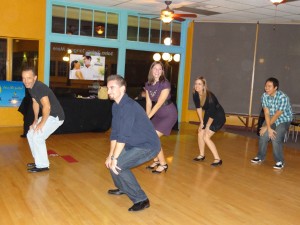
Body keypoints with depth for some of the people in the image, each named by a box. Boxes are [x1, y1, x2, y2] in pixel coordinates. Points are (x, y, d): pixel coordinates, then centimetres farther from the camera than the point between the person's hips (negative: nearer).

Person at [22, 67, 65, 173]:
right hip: (48, 115, 10)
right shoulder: (30, 87, 3)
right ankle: (39, 161, 23)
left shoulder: (40, 87, -26)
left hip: (56, 116, -10)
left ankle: (43, 165, -1)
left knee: (37, 137, -14)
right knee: (30, 135, 12)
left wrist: (42, 123, -22)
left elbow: (47, 106, -32)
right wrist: (36, 120, 14)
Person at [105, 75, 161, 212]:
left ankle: (141, 200, -10)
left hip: (148, 145, -10)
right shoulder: (116, 106, 5)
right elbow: (114, 132, 7)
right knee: (111, 160, 18)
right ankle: (122, 188, 39)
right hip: (135, 144, 10)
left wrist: (114, 158, -24)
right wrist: (111, 155, 1)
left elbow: (123, 135, -28)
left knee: (117, 165, -20)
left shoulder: (128, 106, -25)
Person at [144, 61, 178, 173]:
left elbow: (159, 103, -24)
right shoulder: (148, 85, -1)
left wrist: (147, 118, -27)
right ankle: (156, 160, 24)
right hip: (158, 114, 7)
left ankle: (163, 164, 1)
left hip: (169, 114, -7)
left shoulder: (165, 84, -20)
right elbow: (148, 103, -2)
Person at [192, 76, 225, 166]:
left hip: (218, 116, -7)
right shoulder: (195, 94, -13)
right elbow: (198, 108, 0)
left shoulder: (209, 96, -32)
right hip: (208, 115, 7)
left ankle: (217, 159, -8)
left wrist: (207, 126, -15)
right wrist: (201, 122, 1)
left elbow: (212, 114, -26)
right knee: (200, 133, 7)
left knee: (206, 137, -14)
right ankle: (202, 155, 25)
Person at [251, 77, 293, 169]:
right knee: (263, 136, -6)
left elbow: (277, 115, -23)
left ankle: (280, 161, 0)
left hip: (283, 119, -5)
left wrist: (266, 127, -16)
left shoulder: (283, 97, -29)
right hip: (271, 118, 5)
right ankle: (260, 157, 16)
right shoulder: (264, 96, -15)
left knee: (276, 139, -19)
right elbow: (266, 113, -14)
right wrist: (269, 128, -21)